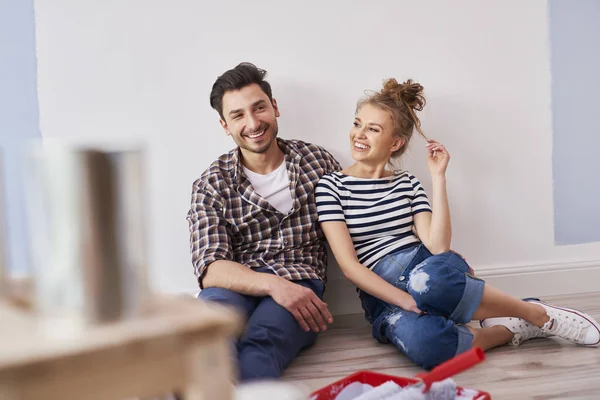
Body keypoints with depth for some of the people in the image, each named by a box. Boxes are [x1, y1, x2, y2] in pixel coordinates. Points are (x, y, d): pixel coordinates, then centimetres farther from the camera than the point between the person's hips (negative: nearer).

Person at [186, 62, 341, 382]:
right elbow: (210, 267, -5)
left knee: (262, 340, -37)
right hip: (237, 286, 0)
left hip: (299, 285, 0)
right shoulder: (211, 185, 8)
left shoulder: (318, 161, 13)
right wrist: (272, 284, -23)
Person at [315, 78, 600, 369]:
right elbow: (349, 265, -9)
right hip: (382, 293, -2)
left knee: (427, 281, -40)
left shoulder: (407, 183, 9)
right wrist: (405, 301, -19)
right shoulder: (331, 186, 1)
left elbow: (437, 245, -6)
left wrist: (438, 177, -6)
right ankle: (510, 329, -15)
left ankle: (537, 314, -19)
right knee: (423, 344, -39)